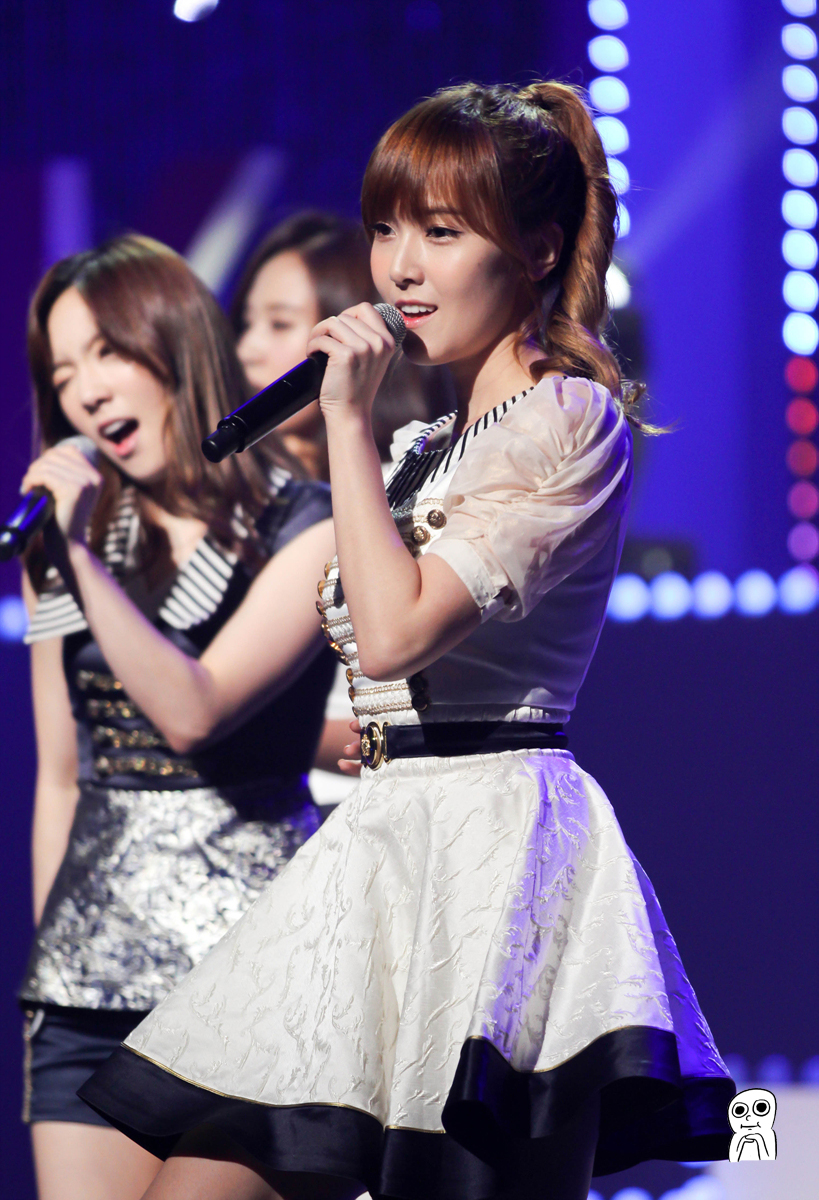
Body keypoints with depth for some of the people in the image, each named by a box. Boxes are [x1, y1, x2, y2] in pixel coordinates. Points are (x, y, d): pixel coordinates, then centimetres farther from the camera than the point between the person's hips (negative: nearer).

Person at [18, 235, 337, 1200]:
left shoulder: (304, 529, -3)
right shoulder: (62, 546, 13)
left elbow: (194, 711, -15)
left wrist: (83, 557, -16)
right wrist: (49, 954, 15)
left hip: (246, 931, -4)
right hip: (94, 960, 4)